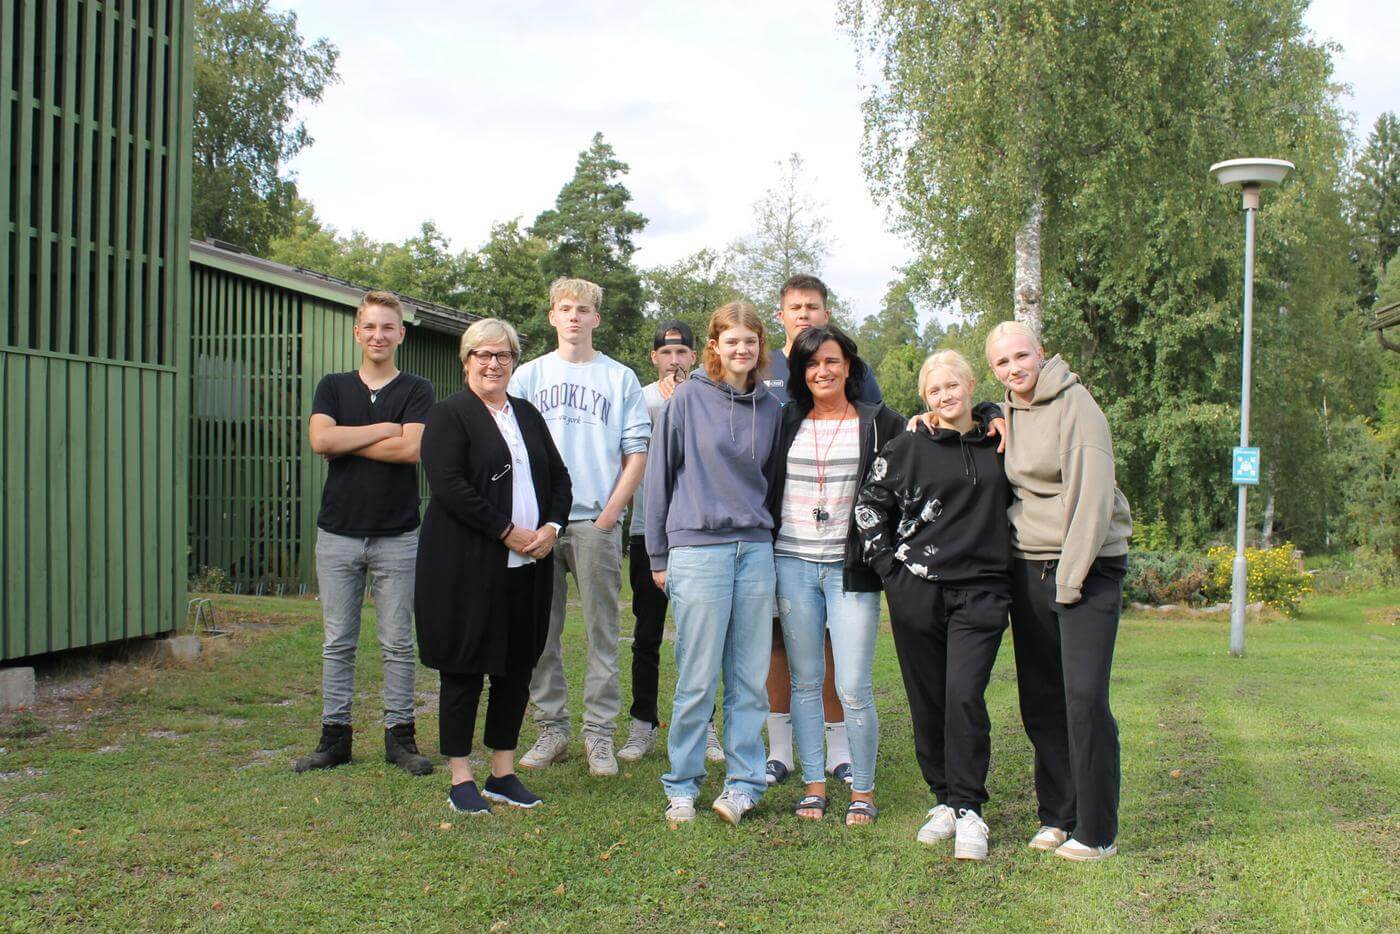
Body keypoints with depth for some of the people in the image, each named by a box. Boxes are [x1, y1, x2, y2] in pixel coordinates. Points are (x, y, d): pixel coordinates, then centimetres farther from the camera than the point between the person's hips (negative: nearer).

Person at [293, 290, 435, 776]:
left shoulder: (416, 391, 4)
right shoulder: (333, 387, 10)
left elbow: (411, 448, -14)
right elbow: (320, 439, -8)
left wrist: (346, 440, -7)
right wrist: (385, 428, -8)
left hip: (397, 535, -2)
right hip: (338, 532, 2)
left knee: (397, 643, 4)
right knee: (338, 642, 6)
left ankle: (399, 733, 13)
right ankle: (335, 736, 14)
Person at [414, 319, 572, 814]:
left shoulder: (528, 415, 17)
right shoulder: (449, 414, -3)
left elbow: (559, 477, 16)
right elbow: (449, 486, -15)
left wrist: (552, 527, -3)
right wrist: (508, 532, -16)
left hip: (527, 566, 6)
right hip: (466, 565, -6)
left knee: (517, 668, 9)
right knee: (464, 669, 1)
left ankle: (503, 773, 20)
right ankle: (460, 779, 11)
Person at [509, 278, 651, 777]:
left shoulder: (620, 378, 8)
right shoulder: (529, 375, 13)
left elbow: (637, 453, 4)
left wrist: (610, 512, -7)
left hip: (596, 521, -2)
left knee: (602, 632, -1)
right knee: (540, 632, 5)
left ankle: (599, 734, 6)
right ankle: (551, 728, 15)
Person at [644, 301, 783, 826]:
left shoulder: (770, 407, 10)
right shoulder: (688, 399, 0)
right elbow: (659, 476, 3)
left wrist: (764, 529, 14)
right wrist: (658, 555, 3)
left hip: (755, 550, 4)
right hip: (698, 550, -4)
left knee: (750, 679, 5)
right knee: (697, 680, -1)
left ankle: (743, 783, 15)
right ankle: (681, 787, 12)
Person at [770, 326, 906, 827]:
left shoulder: (878, 422, 2)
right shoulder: (787, 421, 8)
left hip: (850, 568, -2)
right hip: (793, 564, 2)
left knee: (854, 688, -5)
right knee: (806, 682, 8)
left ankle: (862, 791, 9)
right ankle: (814, 784, 17)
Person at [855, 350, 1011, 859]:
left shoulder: (997, 445, 11)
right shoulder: (906, 446, 3)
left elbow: (1010, 505, 26)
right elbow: (869, 505, 7)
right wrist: (888, 565, 1)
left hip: (980, 591, 0)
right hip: (917, 590, 0)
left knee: (965, 696, -12)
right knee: (927, 699, 5)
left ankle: (969, 811, -2)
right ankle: (944, 800, 19)